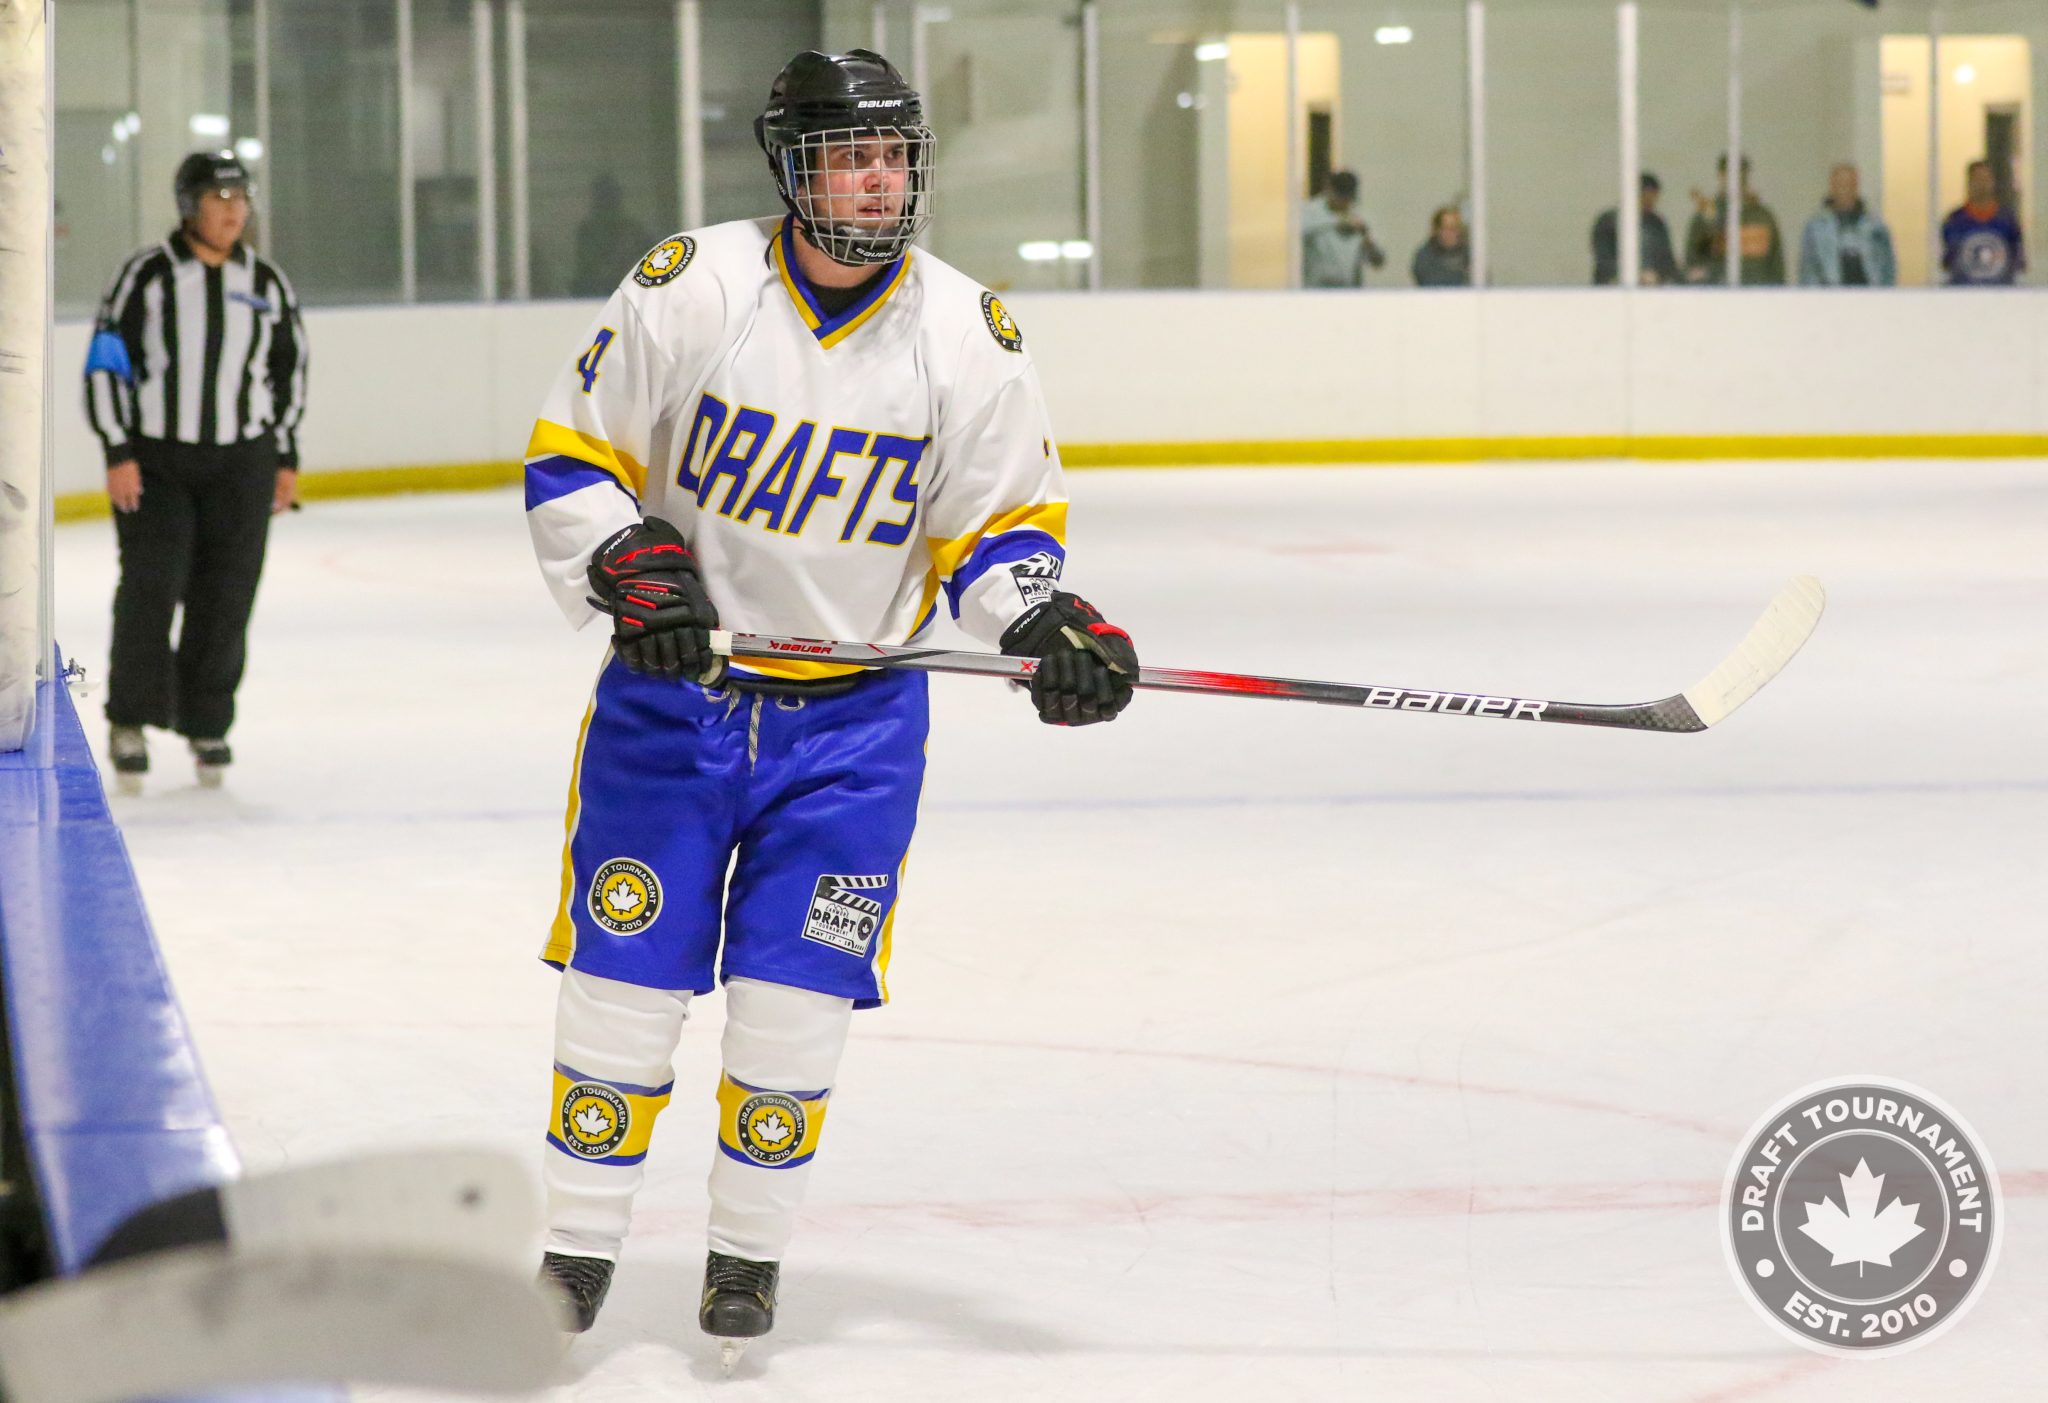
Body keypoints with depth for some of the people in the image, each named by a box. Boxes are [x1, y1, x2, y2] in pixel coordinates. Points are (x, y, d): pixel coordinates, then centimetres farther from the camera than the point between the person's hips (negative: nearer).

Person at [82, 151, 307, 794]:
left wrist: (286, 459, 11)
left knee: (225, 598, 3)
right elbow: (106, 365, -5)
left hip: (240, 463, 3)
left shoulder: (266, 281, 6)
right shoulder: (147, 275, -6)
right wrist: (118, 453, -11)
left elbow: (289, 369, 15)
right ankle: (130, 721, -1)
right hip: (154, 458, -3)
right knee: (150, 587, -12)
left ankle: (206, 724, 15)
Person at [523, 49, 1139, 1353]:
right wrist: (634, 568, -20)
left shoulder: (971, 334, -6)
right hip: (672, 688, -1)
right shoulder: (690, 288, -10)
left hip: (854, 716, 1)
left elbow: (1000, 525, 2)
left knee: (795, 992, -1)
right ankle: (579, 1250, 17)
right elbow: (569, 465, -4)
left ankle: (748, 1256, 18)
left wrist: (1047, 619, -17)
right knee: (625, 975, 1)